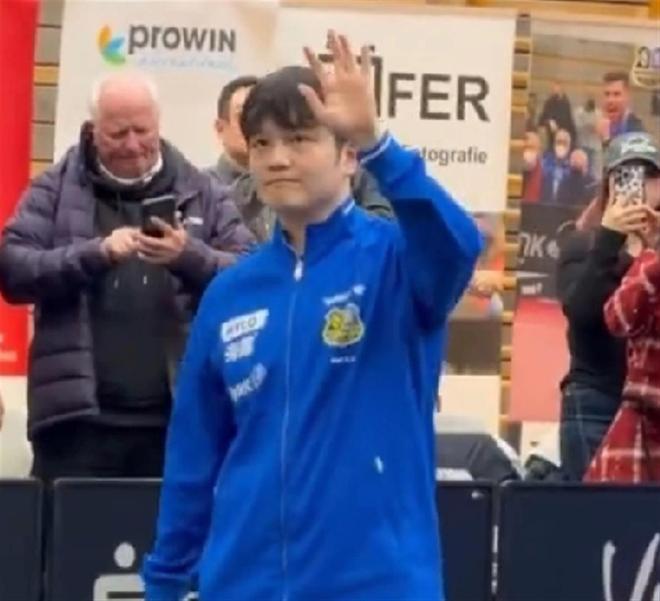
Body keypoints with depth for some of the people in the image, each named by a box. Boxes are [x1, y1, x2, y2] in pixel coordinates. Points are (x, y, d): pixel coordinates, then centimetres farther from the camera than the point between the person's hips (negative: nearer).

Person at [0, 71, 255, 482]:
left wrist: (191, 257, -18)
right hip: (78, 416, -1)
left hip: (177, 417, 1)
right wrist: (95, 253, -19)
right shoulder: (55, 189, 6)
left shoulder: (202, 193, 9)